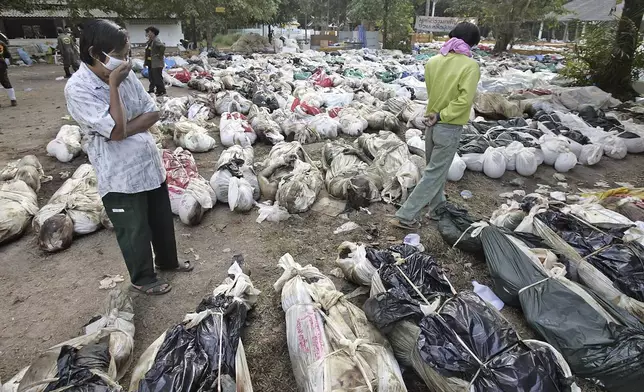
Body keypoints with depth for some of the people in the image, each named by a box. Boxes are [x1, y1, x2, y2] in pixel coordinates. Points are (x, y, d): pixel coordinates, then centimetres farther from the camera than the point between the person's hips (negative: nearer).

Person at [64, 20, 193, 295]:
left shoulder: (125, 74, 0)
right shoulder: (78, 89, -18)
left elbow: (153, 113, 1)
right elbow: (117, 130, -25)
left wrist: (126, 130, -14)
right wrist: (113, 85, -21)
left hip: (150, 164, 6)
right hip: (120, 176, -6)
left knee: (163, 220, 21)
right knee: (135, 231, 11)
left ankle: (167, 261, 46)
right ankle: (143, 279, 35)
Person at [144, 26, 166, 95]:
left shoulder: (156, 40, -14)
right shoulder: (150, 41, 16)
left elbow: (163, 46, -32)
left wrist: (160, 55, -22)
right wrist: (146, 62, 21)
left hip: (157, 63, -10)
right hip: (150, 63, 10)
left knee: (158, 78, -7)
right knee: (151, 77, 16)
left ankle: (162, 91, 1)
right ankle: (151, 90, 26)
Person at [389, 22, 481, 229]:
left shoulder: (433, 61, 0)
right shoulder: (470, 65, -15)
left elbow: (431, 91, 4)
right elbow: (465, 100, -23)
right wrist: (442, 115, -15)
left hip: (431, 123, 6)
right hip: (449, 128, -6)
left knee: (435, 168, 22)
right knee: (435, 173, 1)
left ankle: (437, 208, 39)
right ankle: (405, 216, 0)